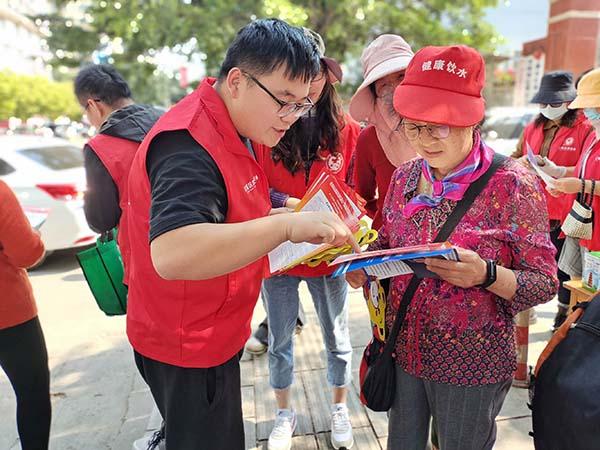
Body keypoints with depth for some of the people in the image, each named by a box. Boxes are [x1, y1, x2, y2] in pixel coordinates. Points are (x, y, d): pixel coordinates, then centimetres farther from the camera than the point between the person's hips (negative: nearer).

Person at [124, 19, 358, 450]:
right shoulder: (189, 144, -28)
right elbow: (171, 255, -42)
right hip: (187, 349, -9)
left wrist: (281, 215, 3)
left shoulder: (233, 130, 5)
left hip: (214, 333, 9)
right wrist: (287, 225, -47)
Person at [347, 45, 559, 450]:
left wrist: (486, 275, -31)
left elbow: (545, 284, -12)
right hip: (404, 351, 5)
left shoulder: (512, 184, -16)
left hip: (472, 366, -4)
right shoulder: (405, 177, -2)